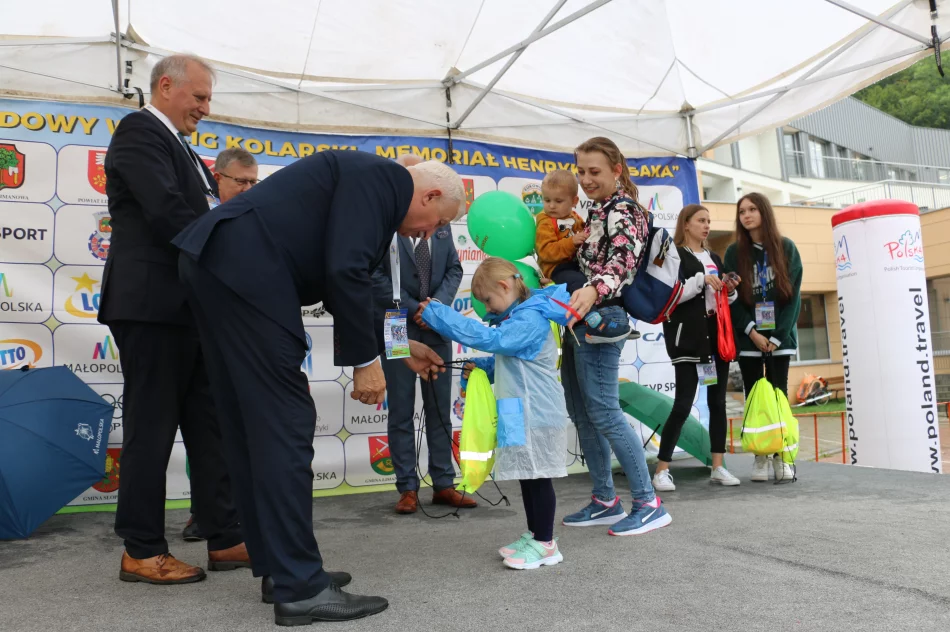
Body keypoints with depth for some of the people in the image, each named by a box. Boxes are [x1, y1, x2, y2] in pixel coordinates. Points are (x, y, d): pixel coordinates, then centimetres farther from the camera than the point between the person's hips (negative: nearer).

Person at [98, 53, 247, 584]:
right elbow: (168, 211, -19)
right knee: (153, 427, -2)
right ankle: (142, 551, 11)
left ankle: (226, 539, 16)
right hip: (153, 305, -9)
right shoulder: (140, 131, -6)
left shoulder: (185, 152, 23)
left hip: (192, 308, 9)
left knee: (210, 425, 9)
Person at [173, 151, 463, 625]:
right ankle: (300, 586, 1)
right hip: (243, 270, -11)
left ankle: (276, 568, 22)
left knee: (253, 425, 12)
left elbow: (340, 283, 29)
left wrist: (397, 346, 30)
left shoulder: (370, 187, 25)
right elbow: (344, 272, -17)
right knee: (284, 423, -7)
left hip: (217, 264, 11)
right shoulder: (378, 177, -4)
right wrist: (366, 360, -9)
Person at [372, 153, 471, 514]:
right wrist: (413, 309, -13)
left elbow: (454, 270, 7)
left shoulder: (440, 224, 9)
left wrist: (437, 305, -9)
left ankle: (443, 485, 18)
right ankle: (407, 488, 12)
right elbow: (376, 276, -11)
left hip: (436, 327, 5)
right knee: (401, 413, 3)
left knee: (441, 410, 9)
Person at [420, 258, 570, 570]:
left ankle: (546, 544, 12)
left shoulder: (530, 320, -20)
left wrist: (435, 312, -29)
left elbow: (487, 338, -32)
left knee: (538, 478, 0)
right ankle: (534, 535, 28)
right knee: (527, 477, 16)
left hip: (536, 415, -10)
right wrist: (482, 367, 5)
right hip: (523, 414, 10)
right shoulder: (518, 318, 13)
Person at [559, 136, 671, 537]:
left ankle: (649, 504, -3)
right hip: (580, 318, 9)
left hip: (601, 317, -9)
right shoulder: (595, 211, 19)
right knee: (581, 413, 10)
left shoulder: (624, 211, -8)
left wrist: (593, 291, -42)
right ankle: (605, 501, 19)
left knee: (603, 411, -11)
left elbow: (622, 261, -25)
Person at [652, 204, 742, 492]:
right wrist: (701, 280, -20)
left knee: (718, 402, 6)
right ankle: (661, 470, -3)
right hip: (688, 336, -7)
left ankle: (717, 467, 12)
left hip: (717, 335, 7)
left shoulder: (714, 258, 20)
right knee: (683, 405, -10)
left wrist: (731, 291, 3)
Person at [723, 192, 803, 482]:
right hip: (748, 337, 1)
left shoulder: (786, 248, 2)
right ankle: (760, 457, 9)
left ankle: (781, 456, 7)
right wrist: (752, 332, -11)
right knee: (754, 397, 2)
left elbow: (793, 295, -2)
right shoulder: (734, 253, 3)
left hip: (780, 336, 0)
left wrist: (778, 336, -9)